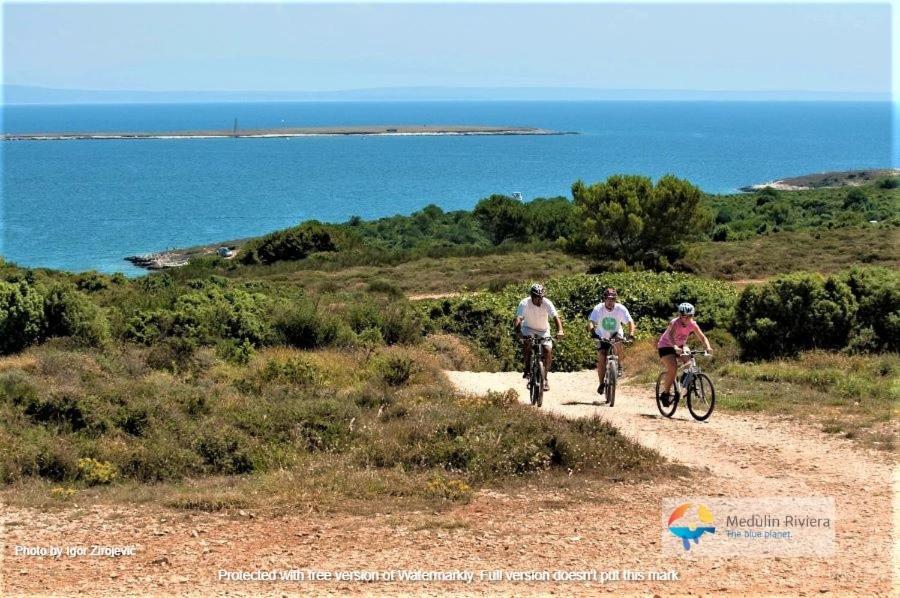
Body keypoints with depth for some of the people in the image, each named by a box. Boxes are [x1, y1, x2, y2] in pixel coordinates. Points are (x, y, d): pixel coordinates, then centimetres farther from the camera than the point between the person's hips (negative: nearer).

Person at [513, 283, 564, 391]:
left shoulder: (547, 303, -24)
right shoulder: (524, 303, -26)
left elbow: (556, 317, -34)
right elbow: (518, 319, -36)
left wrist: (560, 330, -52)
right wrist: (517, 331, -56)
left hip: (543, 330, 1)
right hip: (528, 328, -1)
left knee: (548, 350, -17)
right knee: (527, 343, -33)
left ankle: (544, 377, -3)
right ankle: (527, 369, -18)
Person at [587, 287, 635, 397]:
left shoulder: (620, 309, -20)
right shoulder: (598, 309, -21)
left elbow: (630, 322, -26)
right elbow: (590, 322, -33)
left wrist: (631, 334, -45)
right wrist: (593, 333, -53)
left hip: (616, 334, 0)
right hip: (602, 337, 0)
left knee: (617, 343, -33)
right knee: (601, 359, -11)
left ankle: (619, 366, -12)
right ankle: (601, 383, 3)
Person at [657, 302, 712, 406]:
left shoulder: (692, 324, -14)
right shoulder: (675, 323, -28)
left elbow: (703, 337, -18)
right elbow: (670, 336, -45)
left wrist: (708, 347, -38)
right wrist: (675, 347, -64)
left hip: (679, 346, 6)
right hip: (666, 346, -6)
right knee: (672, 368, -26)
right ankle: (665, 394, -15)